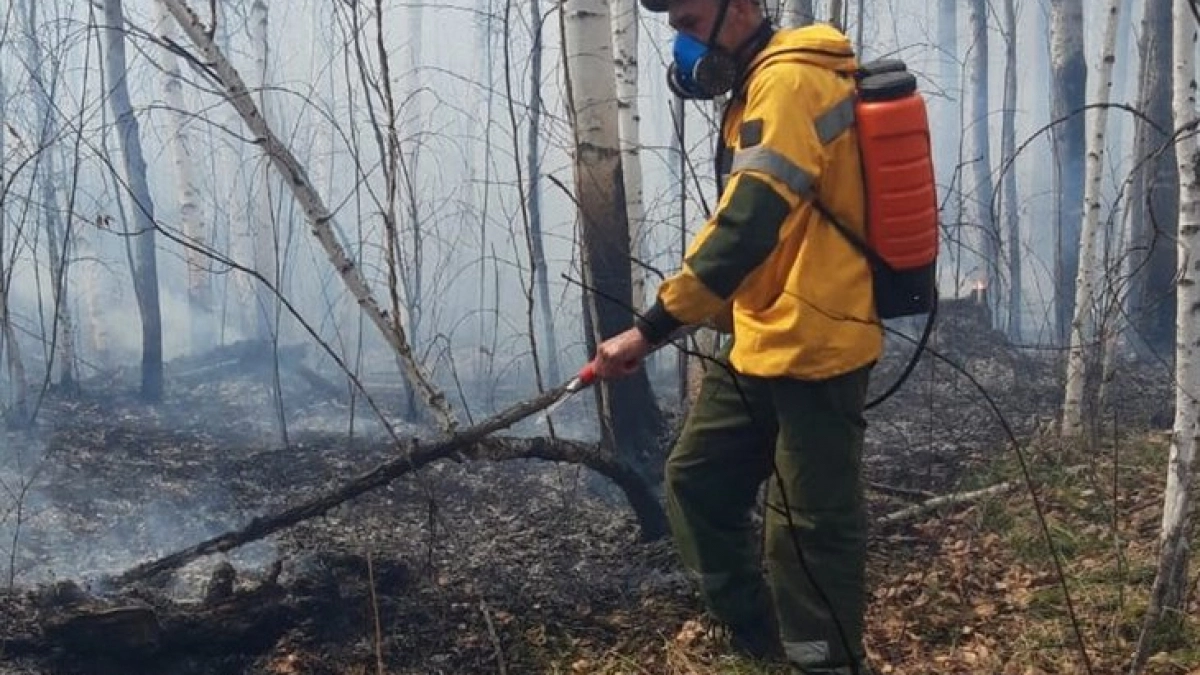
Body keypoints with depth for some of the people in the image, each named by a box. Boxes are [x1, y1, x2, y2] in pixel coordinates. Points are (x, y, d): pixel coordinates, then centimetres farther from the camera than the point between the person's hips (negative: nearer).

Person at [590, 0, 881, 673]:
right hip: (762, 342, 10)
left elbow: (747, 227, -25)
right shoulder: (764, 84, 16)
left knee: (811, 532, -3)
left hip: (812, 345, -10)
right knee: (698, 481, 14)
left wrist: (650, 330, -25)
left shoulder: (790, 81, -15)